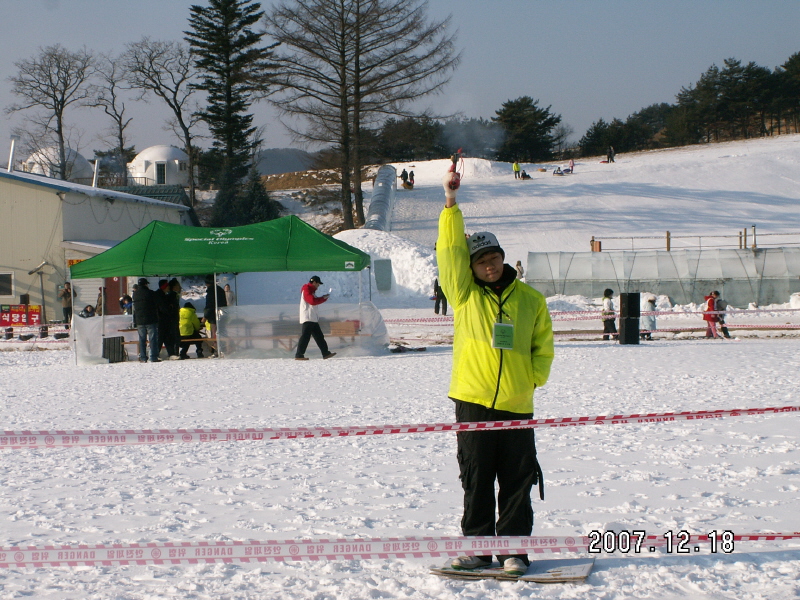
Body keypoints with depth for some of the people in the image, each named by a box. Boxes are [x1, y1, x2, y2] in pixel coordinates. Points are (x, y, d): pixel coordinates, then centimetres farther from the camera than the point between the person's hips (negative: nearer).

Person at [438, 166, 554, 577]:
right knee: (476, 481, 5)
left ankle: (513, 550, 9)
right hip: (473, 402, 0)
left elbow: (543, 346, 17)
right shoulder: (464, 293, 6)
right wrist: (451, 204, -13)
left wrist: (535, 378, 2)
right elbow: (450, 250, -5)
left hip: (517, 405, 1)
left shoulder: (530, 299, 9)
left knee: (517, 483, 2)